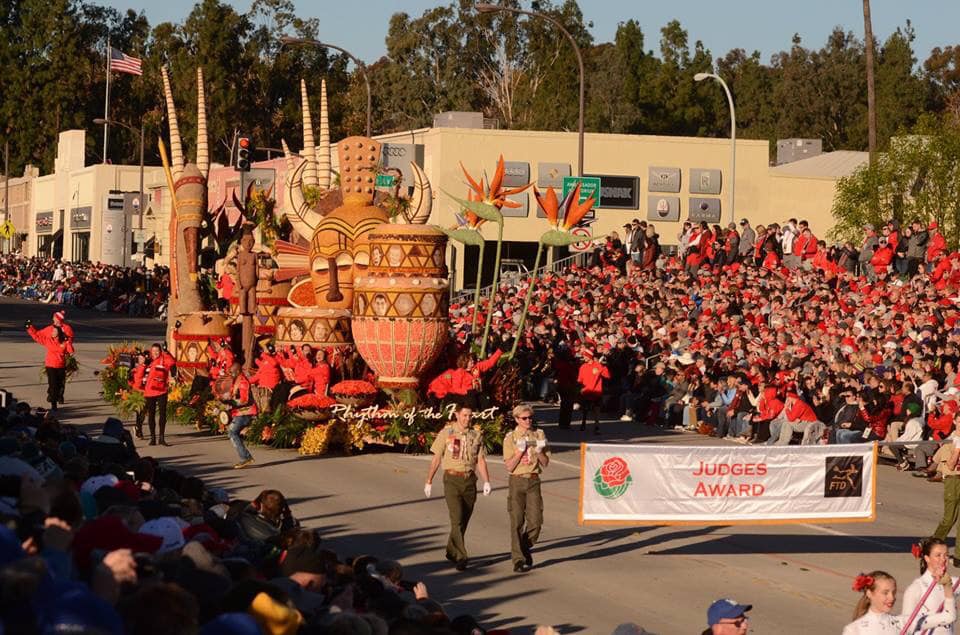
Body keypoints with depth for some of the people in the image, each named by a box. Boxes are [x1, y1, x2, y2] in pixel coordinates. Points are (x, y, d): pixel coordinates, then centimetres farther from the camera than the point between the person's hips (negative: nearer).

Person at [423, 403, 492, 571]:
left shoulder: (476, 436, 9)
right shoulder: (446, 433, 0)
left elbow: (481, 461, 8)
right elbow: (436, 459, 3)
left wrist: (486, 482, -4)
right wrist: (429, 482, 3)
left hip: (470, 480, 4)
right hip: (452, 479, -4)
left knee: (464, 520, 9)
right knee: (457, 518, -13)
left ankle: (451, 551, 27)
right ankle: (460, 557, -15)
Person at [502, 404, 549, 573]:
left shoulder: (539, 435, 7)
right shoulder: (510, 438, -1)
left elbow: (545, 463, 10)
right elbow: (509, 467, -4)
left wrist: (539, 452, -9)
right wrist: (520, 452, -17)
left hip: (534, 481, 2)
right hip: (517, 481, -2)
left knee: (535, 521, -2)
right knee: (517, 522, -5)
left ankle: (525, 549, 23)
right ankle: (518, 560, -2)